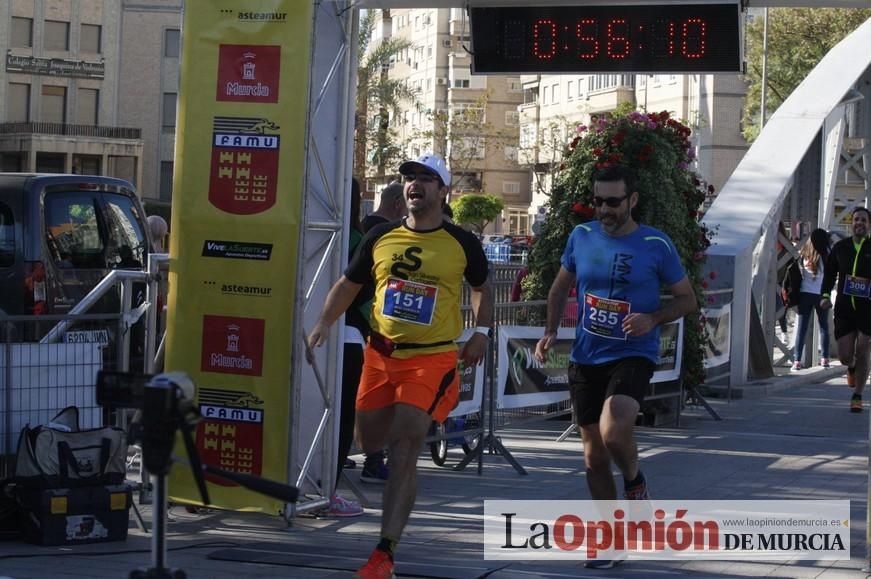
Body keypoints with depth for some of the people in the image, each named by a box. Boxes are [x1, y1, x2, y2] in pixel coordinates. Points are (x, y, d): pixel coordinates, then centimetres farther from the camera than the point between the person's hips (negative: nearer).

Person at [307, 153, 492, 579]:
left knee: (403, 452, -13)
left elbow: (482, 287, 17)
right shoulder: (380, 237, 4)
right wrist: (324, 323, 1)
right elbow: (348, 284, 13)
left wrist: (481, 332, 6)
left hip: (431, 358, -4)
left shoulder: (462, 244, 0)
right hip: (381, 353, 4)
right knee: (369, 441, 12)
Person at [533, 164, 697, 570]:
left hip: (633, 355, -4)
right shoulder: (581, 237, 2)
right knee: (594, 453, 8)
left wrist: (652, 318, -17)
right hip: (585, 358, 4)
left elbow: (688, 300, 1)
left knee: (613, 431, -28)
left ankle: (634, 482, 5)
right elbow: (560, 288, 17)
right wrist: (550, 332, 3)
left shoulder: (656, 245, -7)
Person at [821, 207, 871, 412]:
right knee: (845, 356, 1)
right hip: (844, 308, 2)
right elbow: (829, 273, 14)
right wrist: (826, 295, 1)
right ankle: (852, 368, 39)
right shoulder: (840, 247, 7)